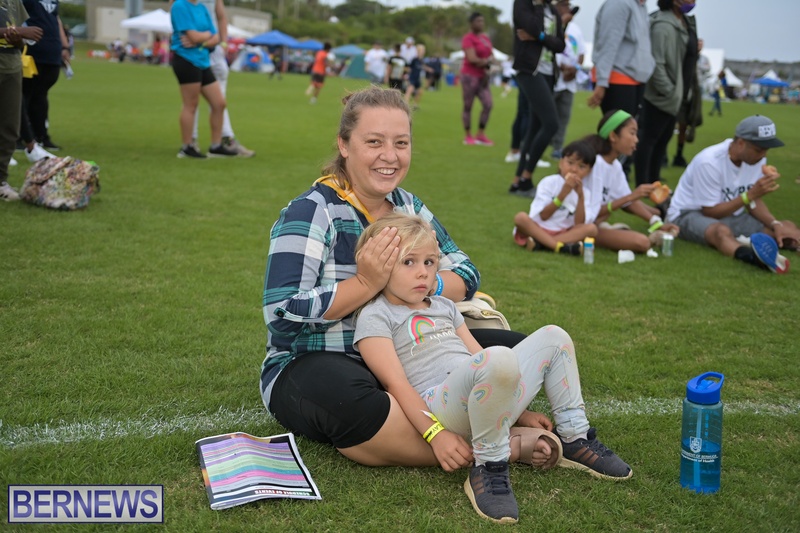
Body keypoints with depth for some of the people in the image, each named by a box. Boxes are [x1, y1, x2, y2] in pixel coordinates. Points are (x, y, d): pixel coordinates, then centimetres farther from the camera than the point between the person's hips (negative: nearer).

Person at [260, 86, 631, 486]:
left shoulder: (408, 207, 8)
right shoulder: (311, 212, -13)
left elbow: (466, 275, 6)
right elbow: (282, 315, -21)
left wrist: (426, 286, -16)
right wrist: (367, 283, -26)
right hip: (316, 364, -7)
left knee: (535, 345, 0)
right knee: (349, 404, -43)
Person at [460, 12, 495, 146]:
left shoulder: (486, 37, 13)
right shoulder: (468, 38, -10)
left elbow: (491, 56, 12)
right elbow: (472, 58, -18)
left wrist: (486, 64, -9)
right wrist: (486, 61, -4)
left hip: (483, 76, 7)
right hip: (470, 75, -7)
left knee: (488, 104, -1)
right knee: (468, 106, 0)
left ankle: (481, 135, 8)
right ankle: (468, 136, 8)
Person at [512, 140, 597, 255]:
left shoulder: (583, 192, 5)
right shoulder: (549, 182, -5)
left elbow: (579, 224, -8)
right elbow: (544, 216, -14)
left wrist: (580, 195, -17)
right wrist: (563, 193, -21)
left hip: (562, 233, 3)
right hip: (537, 229, -3)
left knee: (591, 228, -21)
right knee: (521, 217, -31)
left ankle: (539, 243, -33)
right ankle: (559, 246, -38)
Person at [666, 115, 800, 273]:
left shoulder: (757, 159, -3)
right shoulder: (709, 162, -24)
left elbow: (753, 202, 5)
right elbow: (710, 212, -20)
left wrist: (775, 224, -13)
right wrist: (750, 195, -28)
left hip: (730, 215, 9)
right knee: (721, 231, -43)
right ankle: (755, 256, -74)